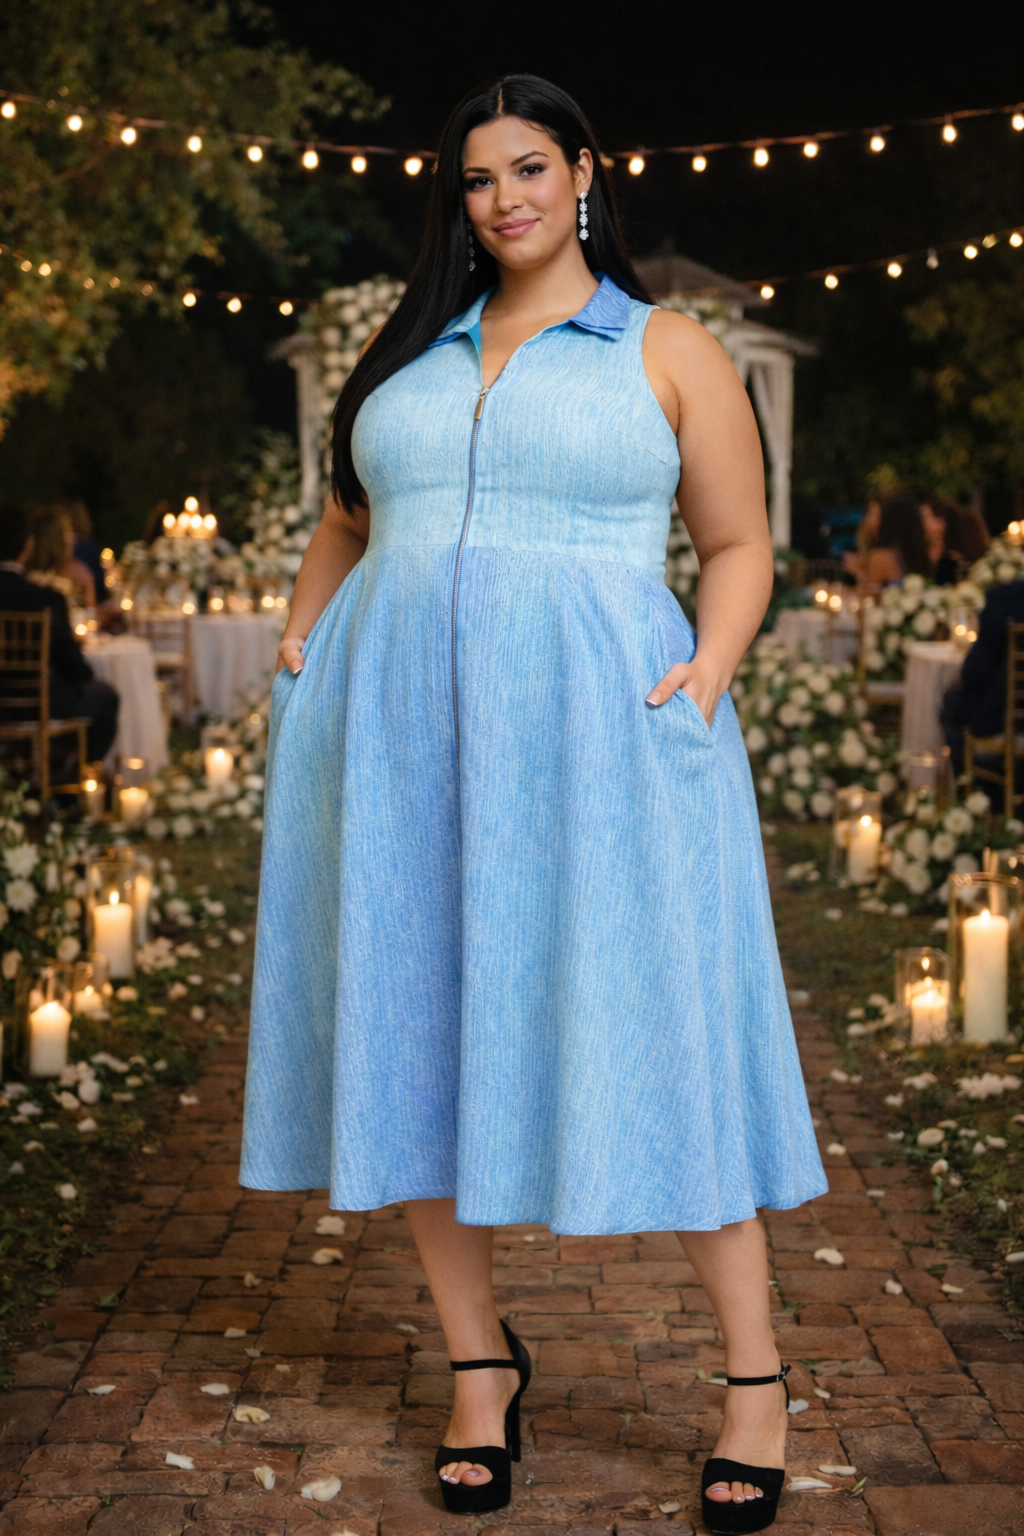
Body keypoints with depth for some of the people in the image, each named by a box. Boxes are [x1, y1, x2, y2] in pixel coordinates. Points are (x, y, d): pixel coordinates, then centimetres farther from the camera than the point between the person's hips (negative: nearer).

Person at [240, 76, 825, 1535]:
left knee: (649, 1036, -4)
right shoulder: (409, 352, 19)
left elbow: (740, 547, 7)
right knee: (411, 1035, 4)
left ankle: (756, 1373, 11)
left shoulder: (670, 352, 8)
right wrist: (298, 655, 11)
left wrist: (709, 668, -10)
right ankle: (482, 1360, 21)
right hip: (402, 725, 4)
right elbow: (346, 522, 26)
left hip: (591, 720, -4)